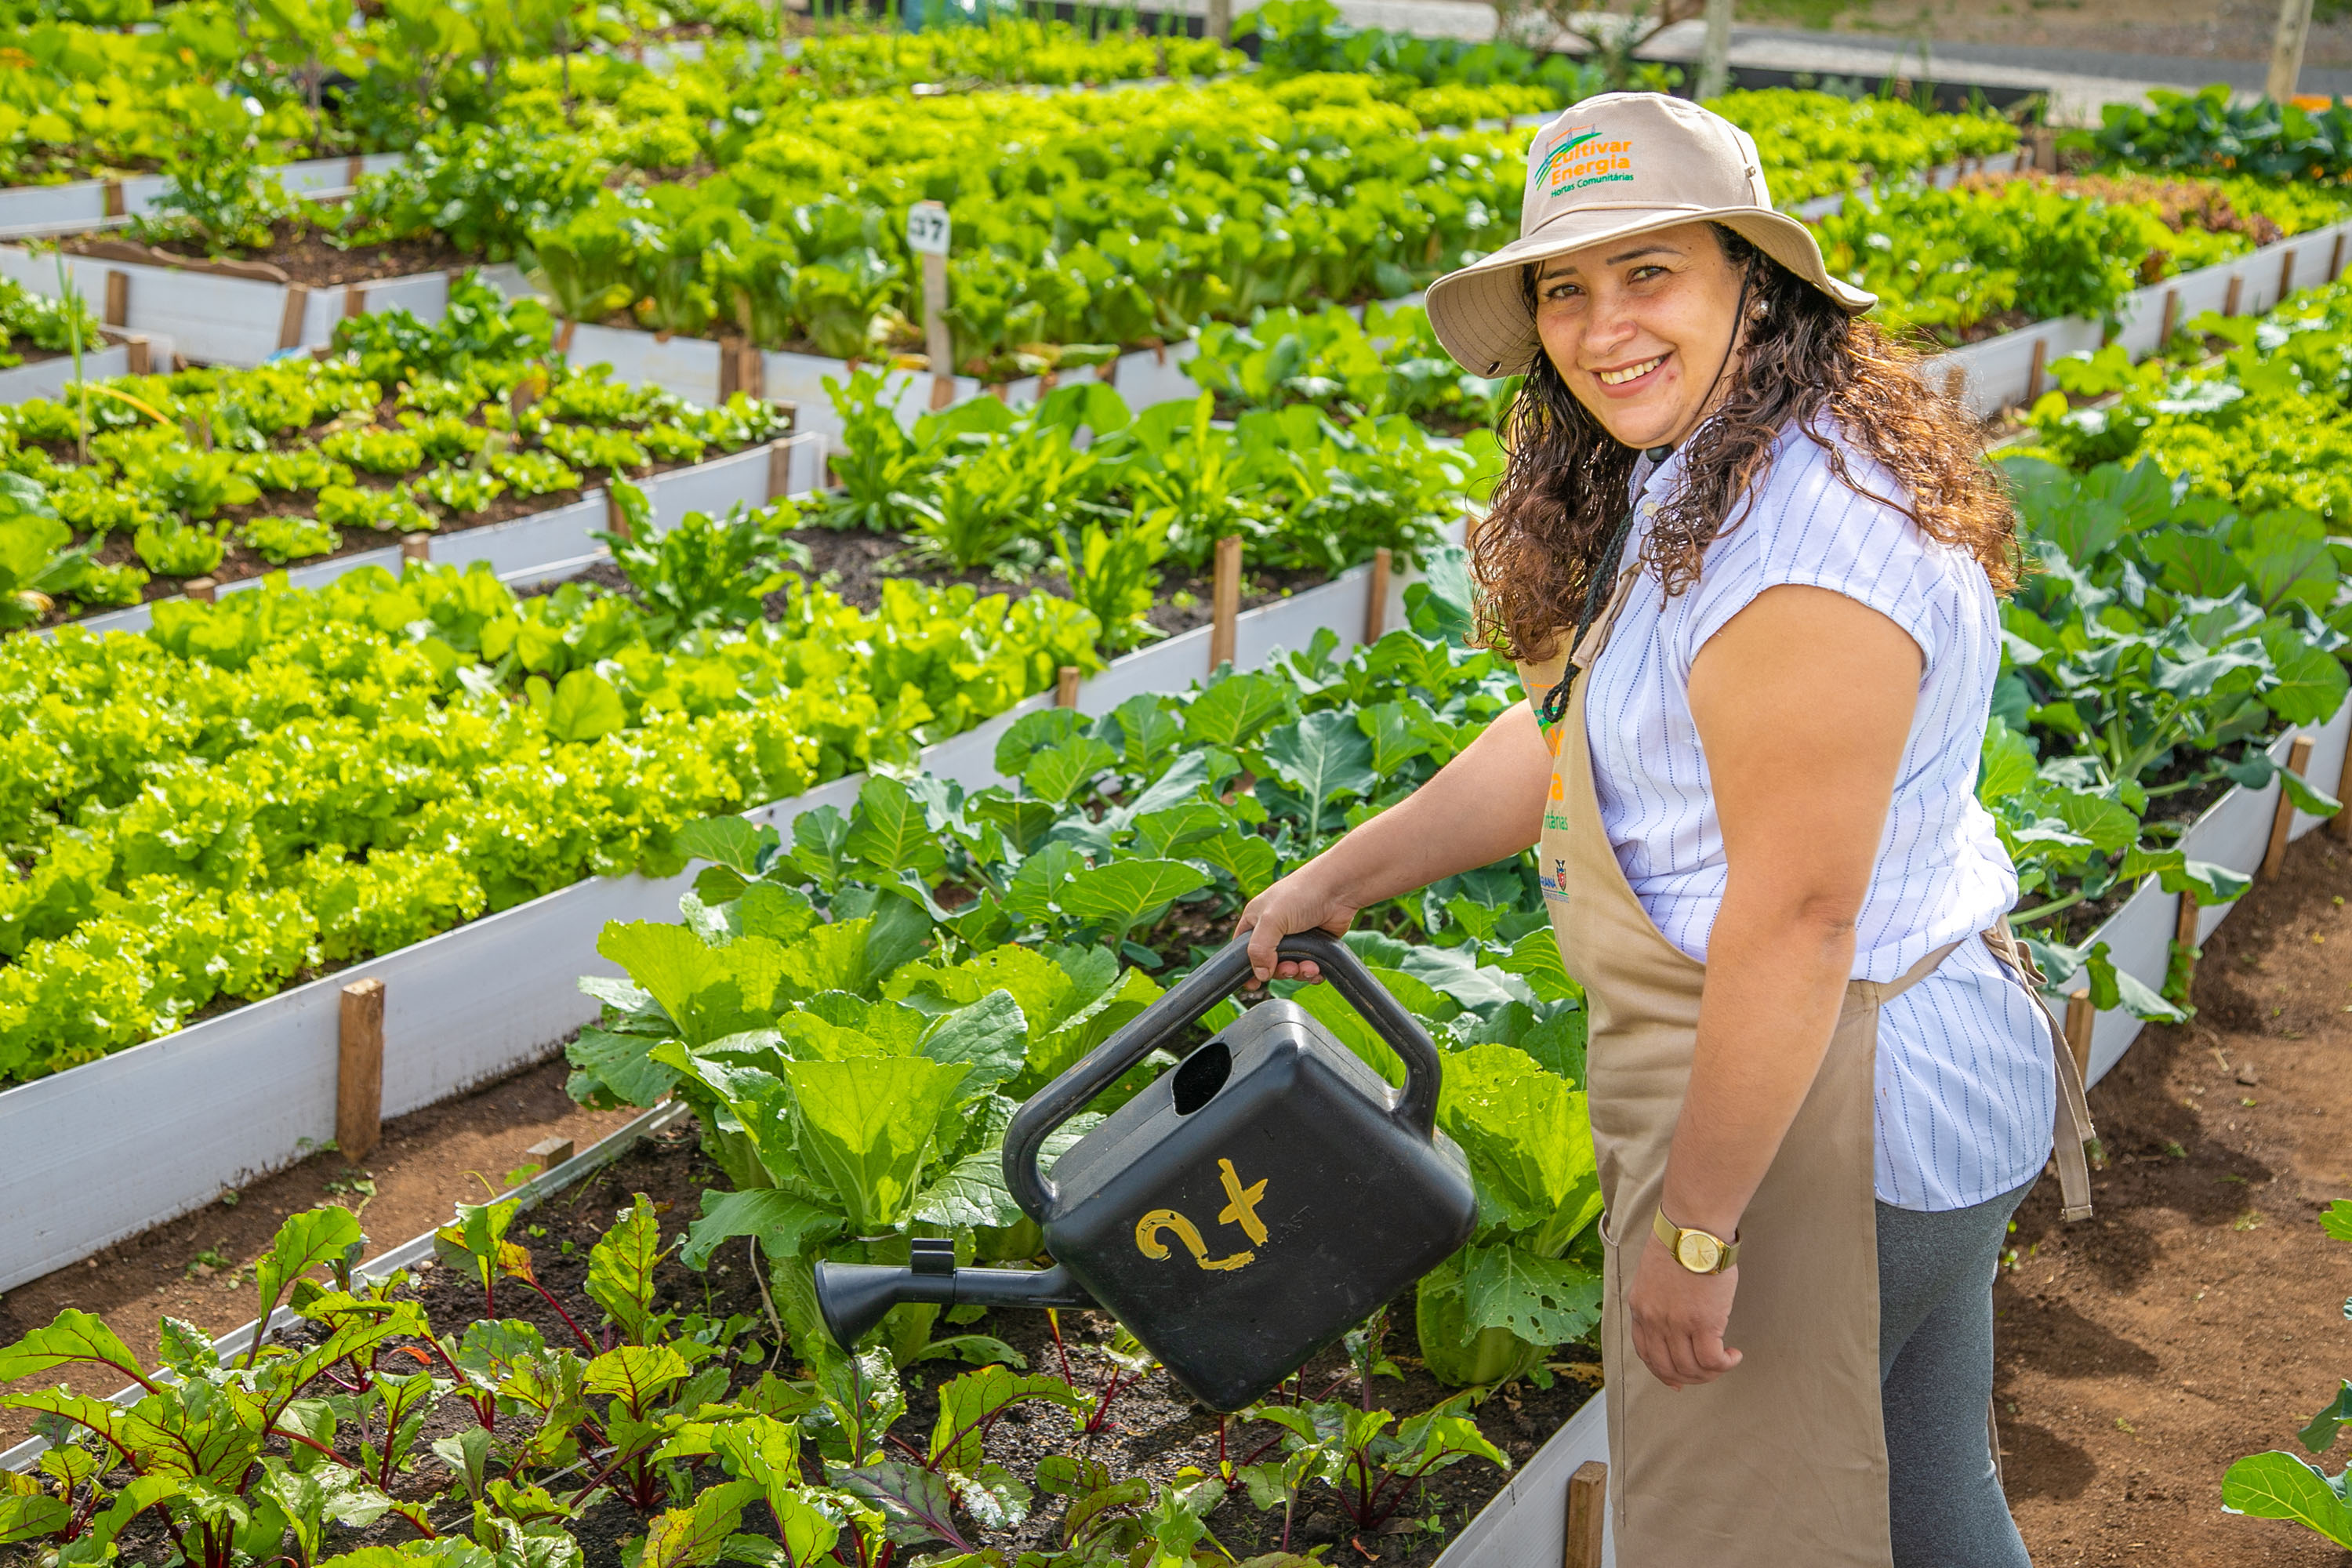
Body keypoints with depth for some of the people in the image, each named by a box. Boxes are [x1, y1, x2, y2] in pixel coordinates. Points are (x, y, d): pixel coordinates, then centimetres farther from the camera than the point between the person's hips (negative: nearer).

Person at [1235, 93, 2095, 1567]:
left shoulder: (1803, 553, -28)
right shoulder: (1700, 489, 8)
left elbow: (1795, 919, -28)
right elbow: (1571, 741, 16)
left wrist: (1693, 1228, -22)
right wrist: (1339, 877, 19)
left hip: (1818, 1114, -10)